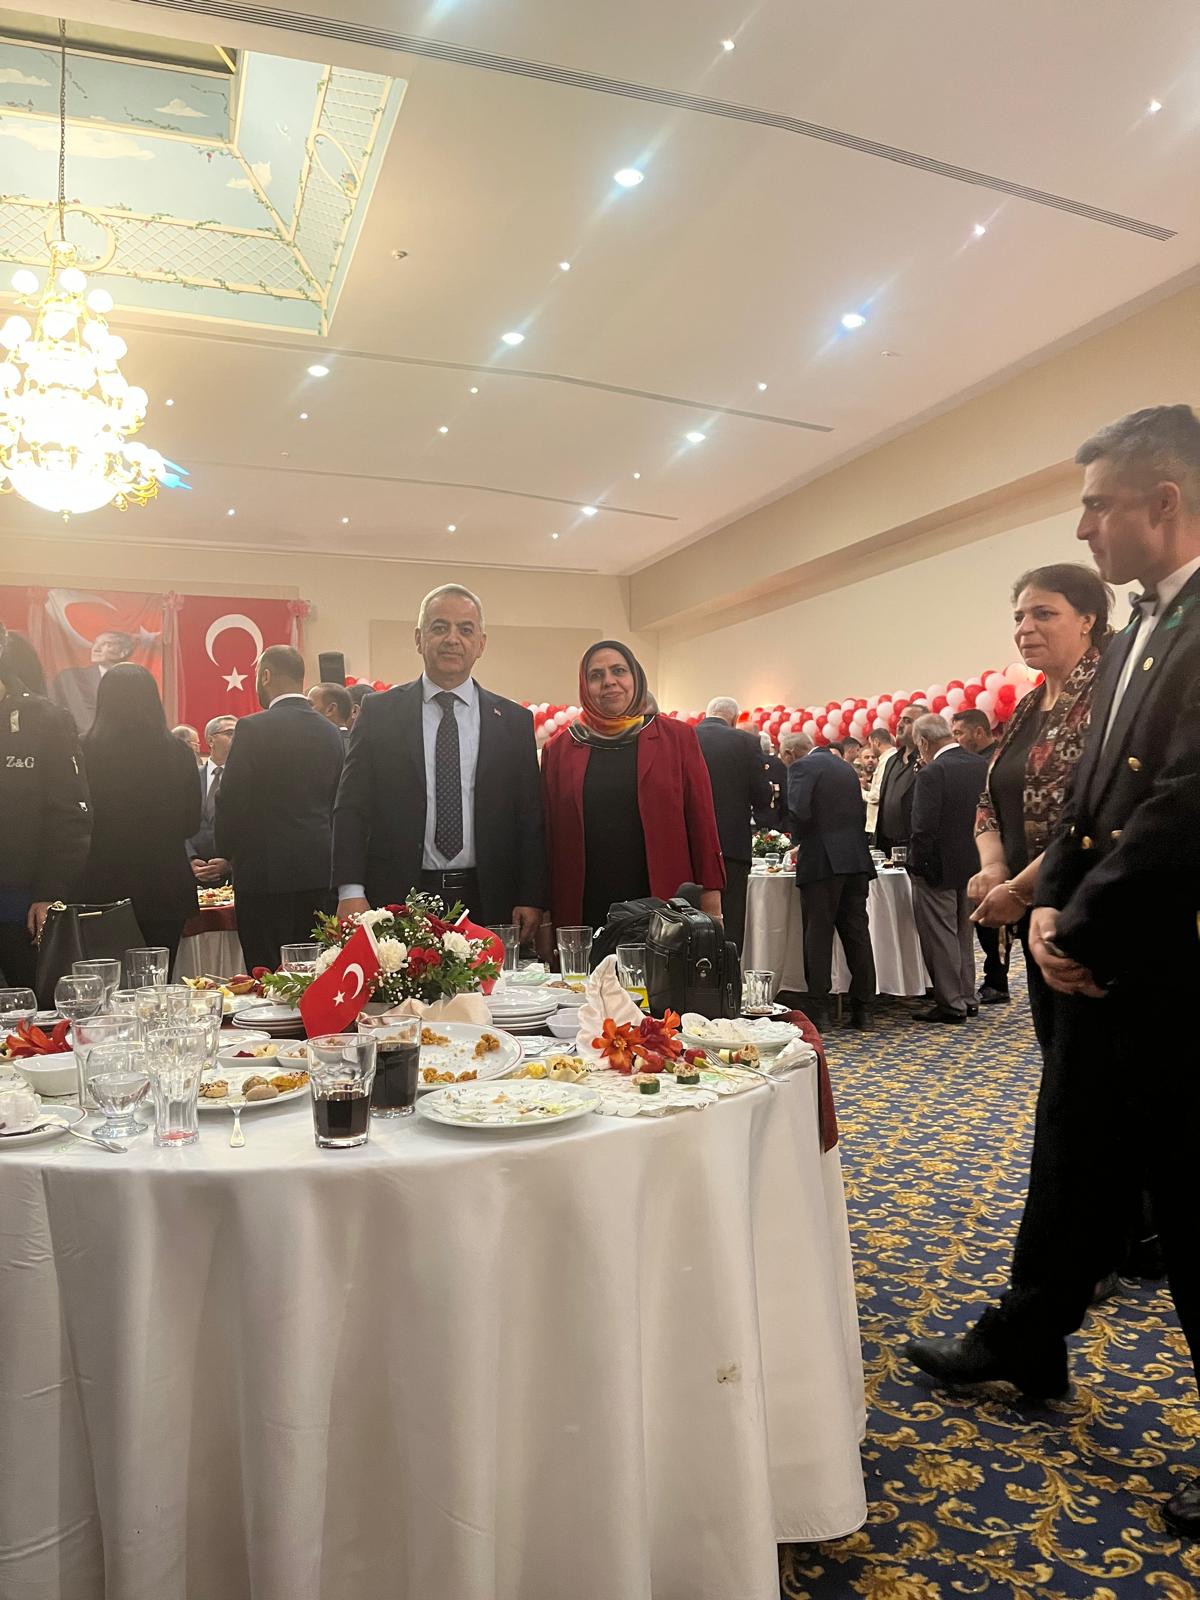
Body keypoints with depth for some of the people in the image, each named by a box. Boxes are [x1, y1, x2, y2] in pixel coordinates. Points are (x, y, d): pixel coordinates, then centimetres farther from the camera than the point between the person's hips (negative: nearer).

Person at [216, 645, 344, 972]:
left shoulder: (254, 728, -9)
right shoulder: (331, 733, 8)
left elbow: (230, 800, -9)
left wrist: (225, 853, 7)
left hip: (266, 873, -6)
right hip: (319, 872, 6)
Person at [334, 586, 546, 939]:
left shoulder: (514, 721, 7)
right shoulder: (378, 712, 5)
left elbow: (530, 817, 6)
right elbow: (352, 807, 2)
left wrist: (531, 899, -2)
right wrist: (351, 891, -8)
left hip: (487, 904, 1)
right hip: (398, 900, -1)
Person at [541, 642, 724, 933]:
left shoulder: (677, 737, 5)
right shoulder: (560, 748, 8)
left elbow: (702, 821, 3)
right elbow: (550, 832, 7)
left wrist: (710, 902, -3)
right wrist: (545, 919, 5)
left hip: (664, 907, 0)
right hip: (583, 914, 1)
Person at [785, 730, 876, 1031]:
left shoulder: (802, 767, -4)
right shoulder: (845, 766, 19)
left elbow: (798, 811, -19)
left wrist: (800, 840, 2)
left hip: (822, 862, -7)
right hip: (856, 859, 7)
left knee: (818, 935, -1)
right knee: (857, 933, 9)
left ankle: (818, 1011, 3)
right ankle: (863, 1009, 13)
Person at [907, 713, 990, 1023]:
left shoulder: (932, 773, -20)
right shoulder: (981, 765, 1)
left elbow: (924, 827, -21)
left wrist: (915, 866, -11)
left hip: (939, 869, -8)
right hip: (972, 864, 8)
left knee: (940, 938, 3)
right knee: (963, 936, 18)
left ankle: (950, 1003, 10)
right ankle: (967, 998, 27)